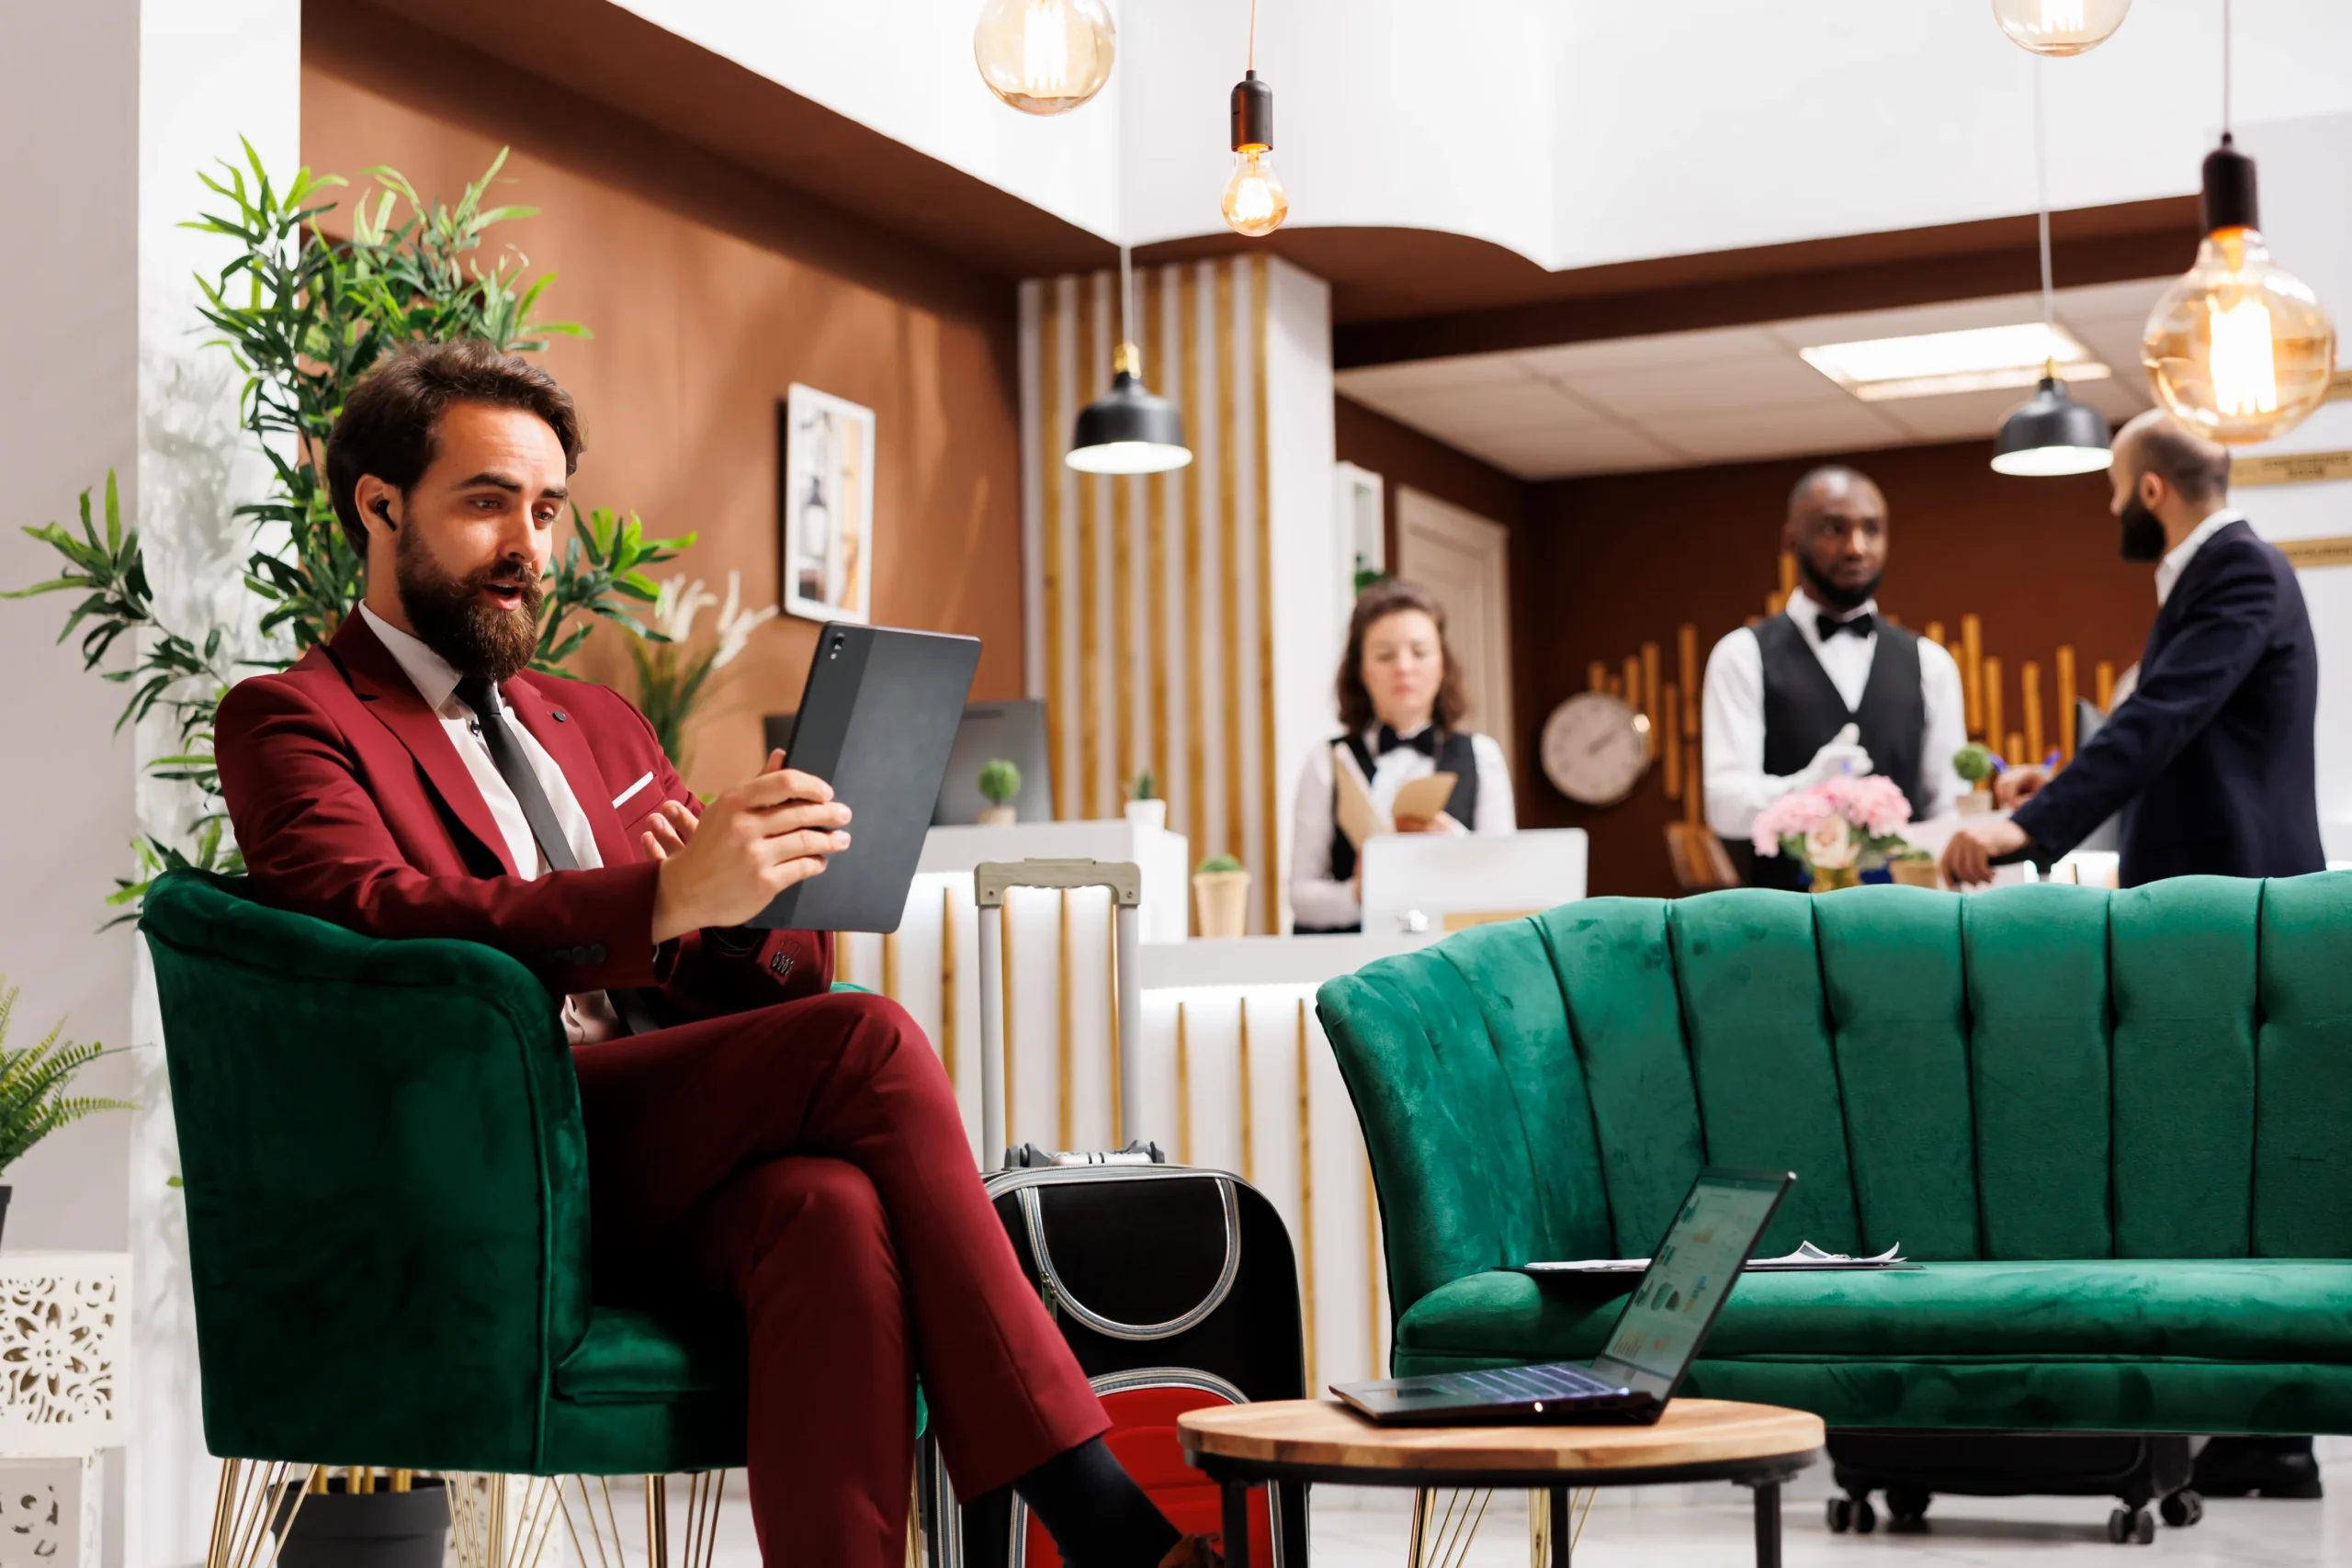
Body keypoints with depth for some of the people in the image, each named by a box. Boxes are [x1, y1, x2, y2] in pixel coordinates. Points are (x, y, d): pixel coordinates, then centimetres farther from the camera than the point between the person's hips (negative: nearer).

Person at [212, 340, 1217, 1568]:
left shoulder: (601, 727, 28)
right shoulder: (292, 722, 8)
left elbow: (779, 980, 21)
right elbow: (375, 925, -15)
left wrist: (755, 893, -5)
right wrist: (663, 899, -27)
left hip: (666, 1168, 6)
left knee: (830, 1207, -31)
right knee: (865, 1042, -25)